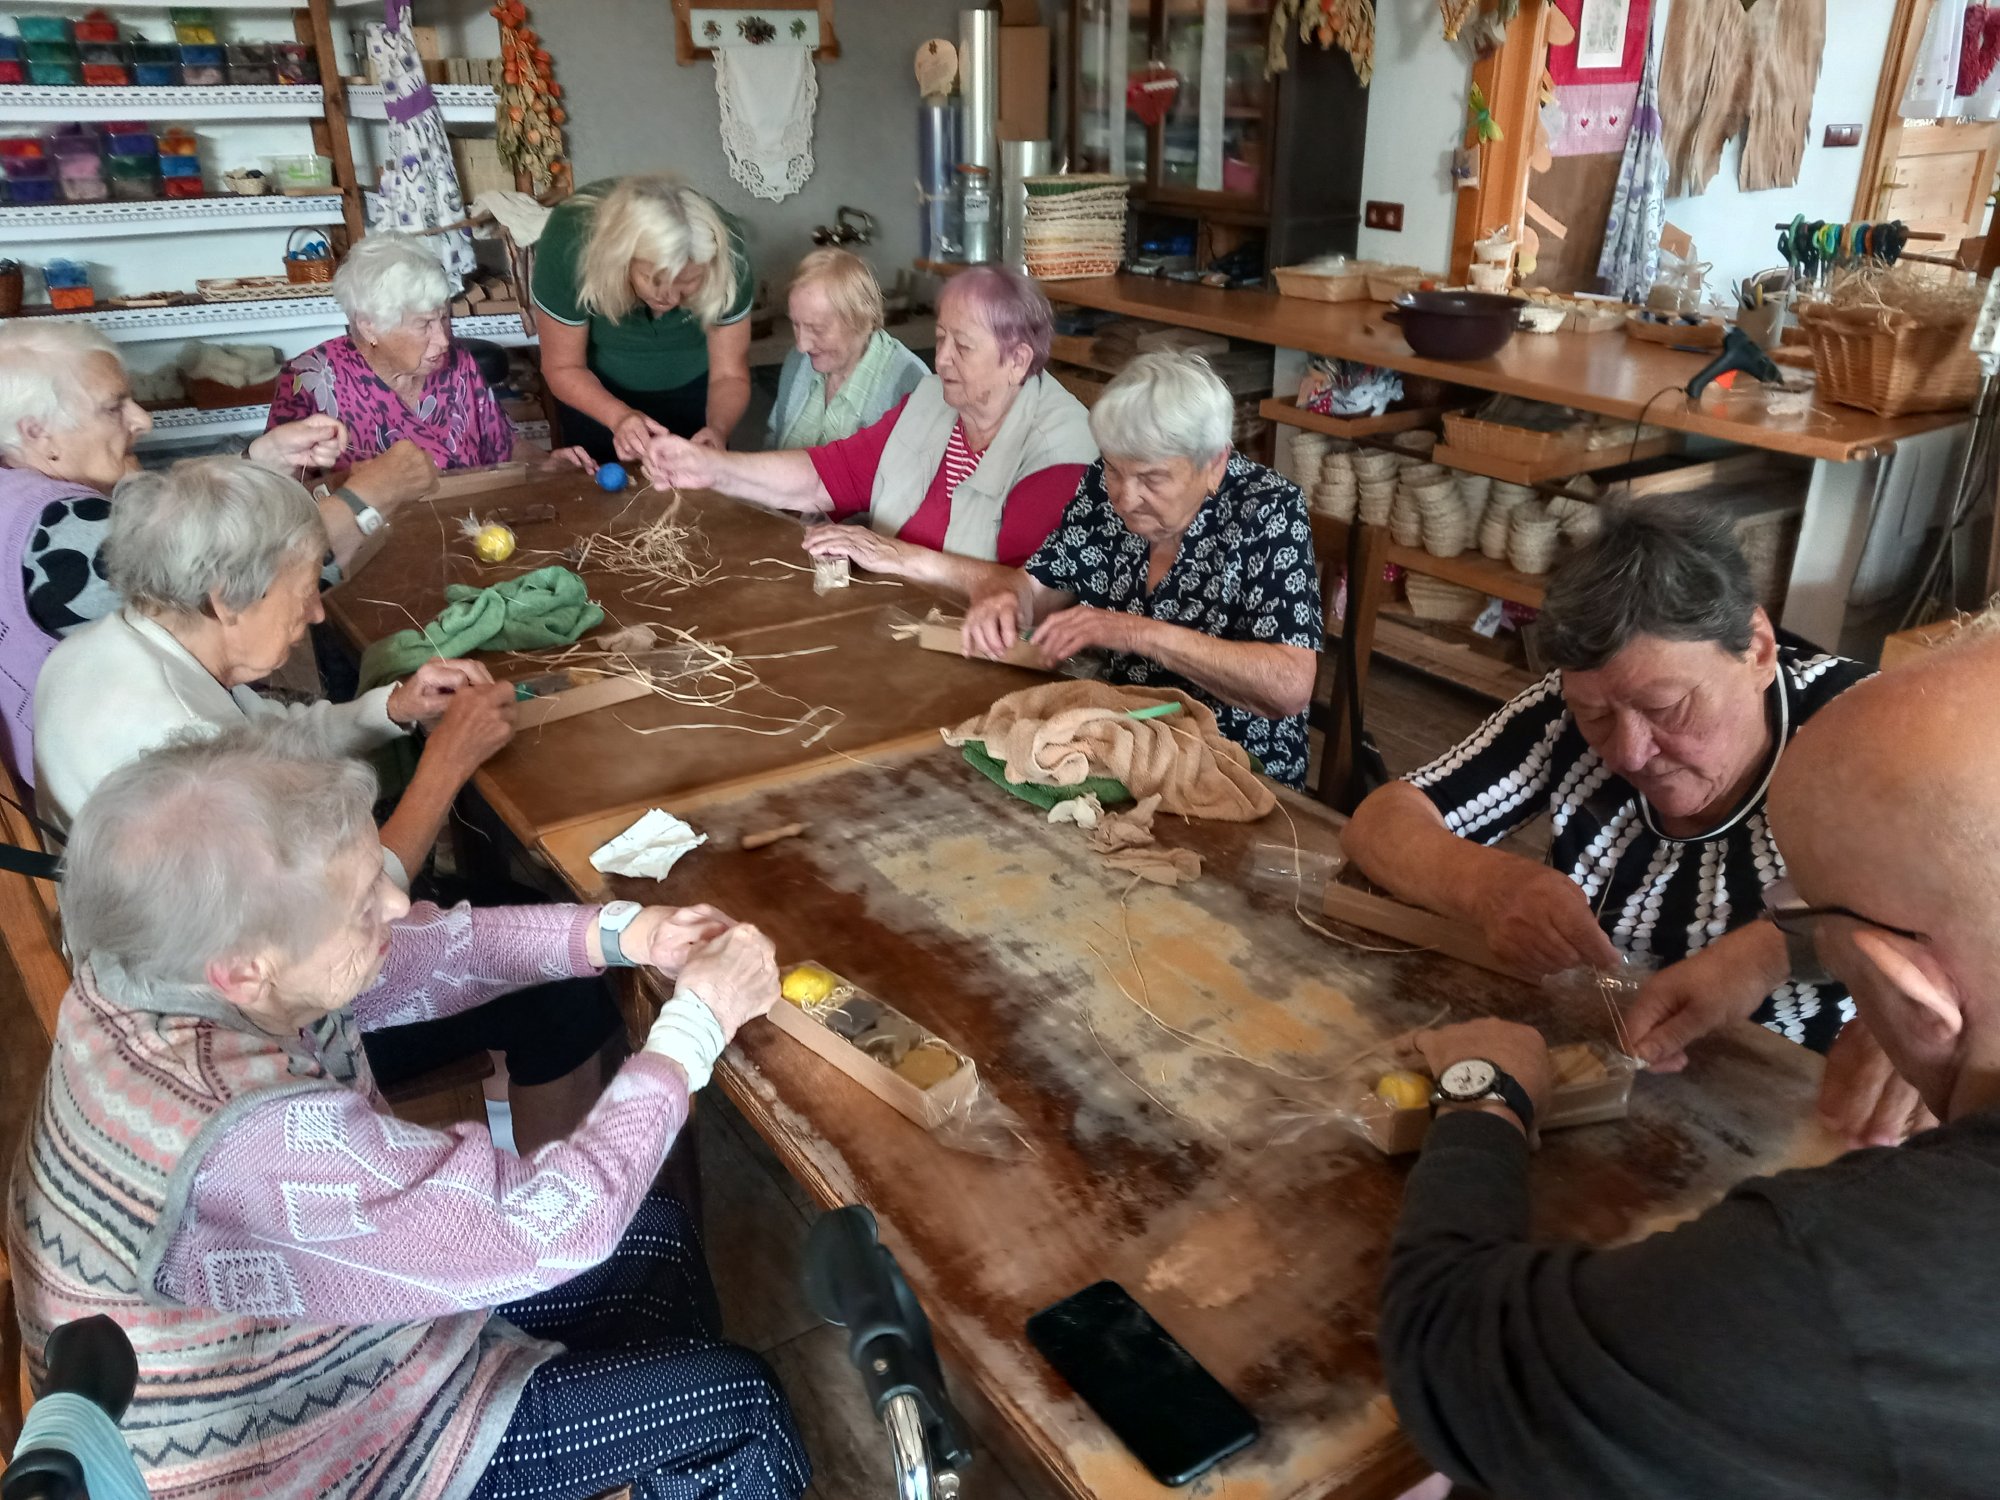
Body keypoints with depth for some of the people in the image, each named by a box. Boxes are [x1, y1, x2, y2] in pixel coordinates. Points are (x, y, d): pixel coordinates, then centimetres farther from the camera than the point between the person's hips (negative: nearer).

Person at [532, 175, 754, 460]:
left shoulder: (727, 252, -33)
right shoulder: (569, 244, -36)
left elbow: (729, 374, -24)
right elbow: (564, 368, -24)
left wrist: (717, 429, -45)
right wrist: (619, 416, -44)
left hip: (693, 389, 1)